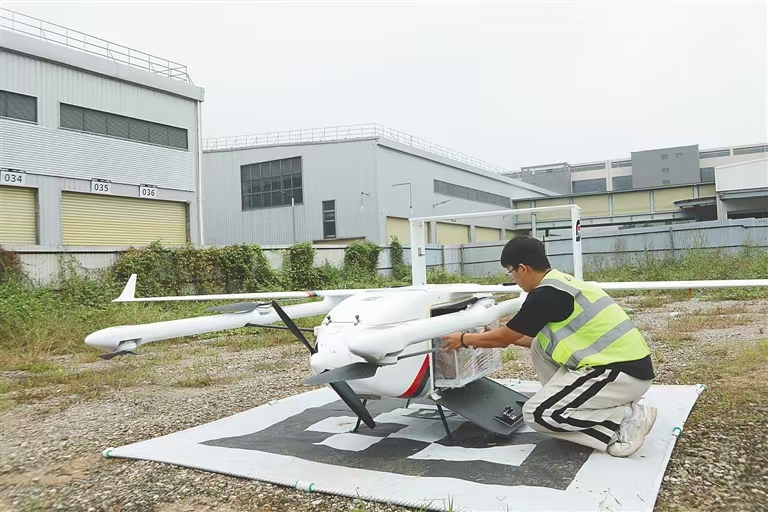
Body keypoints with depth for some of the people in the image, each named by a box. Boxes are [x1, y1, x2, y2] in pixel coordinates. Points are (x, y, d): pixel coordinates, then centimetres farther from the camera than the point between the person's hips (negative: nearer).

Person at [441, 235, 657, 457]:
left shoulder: (546, 294, -14)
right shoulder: (562, 283, 14)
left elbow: (504, 338, -2)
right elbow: (543, 340, 26)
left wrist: (464, 339, 14)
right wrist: (505, 336, 35)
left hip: (625, 374, -10)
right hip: (624, 364, 10)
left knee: (536, 414, -7)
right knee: (539, 347, 14)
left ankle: (627, 420, -6)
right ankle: (581, 410, 12)